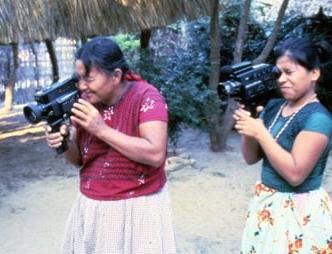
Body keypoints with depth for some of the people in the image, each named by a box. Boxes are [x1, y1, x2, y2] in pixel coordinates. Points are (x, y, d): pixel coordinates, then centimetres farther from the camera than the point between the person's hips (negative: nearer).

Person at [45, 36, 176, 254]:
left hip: (137, 208, -5)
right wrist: (64, 142, -14)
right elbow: (78, 159, 8)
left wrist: (102, 129, -25)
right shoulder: (87, 100, 0)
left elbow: (155, 154, -25)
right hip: (91, 207, 5)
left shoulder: (146, 97, -15)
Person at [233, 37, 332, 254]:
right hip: (266, 204, 7)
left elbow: (295, 174, -25)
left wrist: (260, 132, -23)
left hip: (300, 213, -7)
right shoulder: (273, 107, 2)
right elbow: (251, 158, 6)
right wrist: (247, 131, -13)